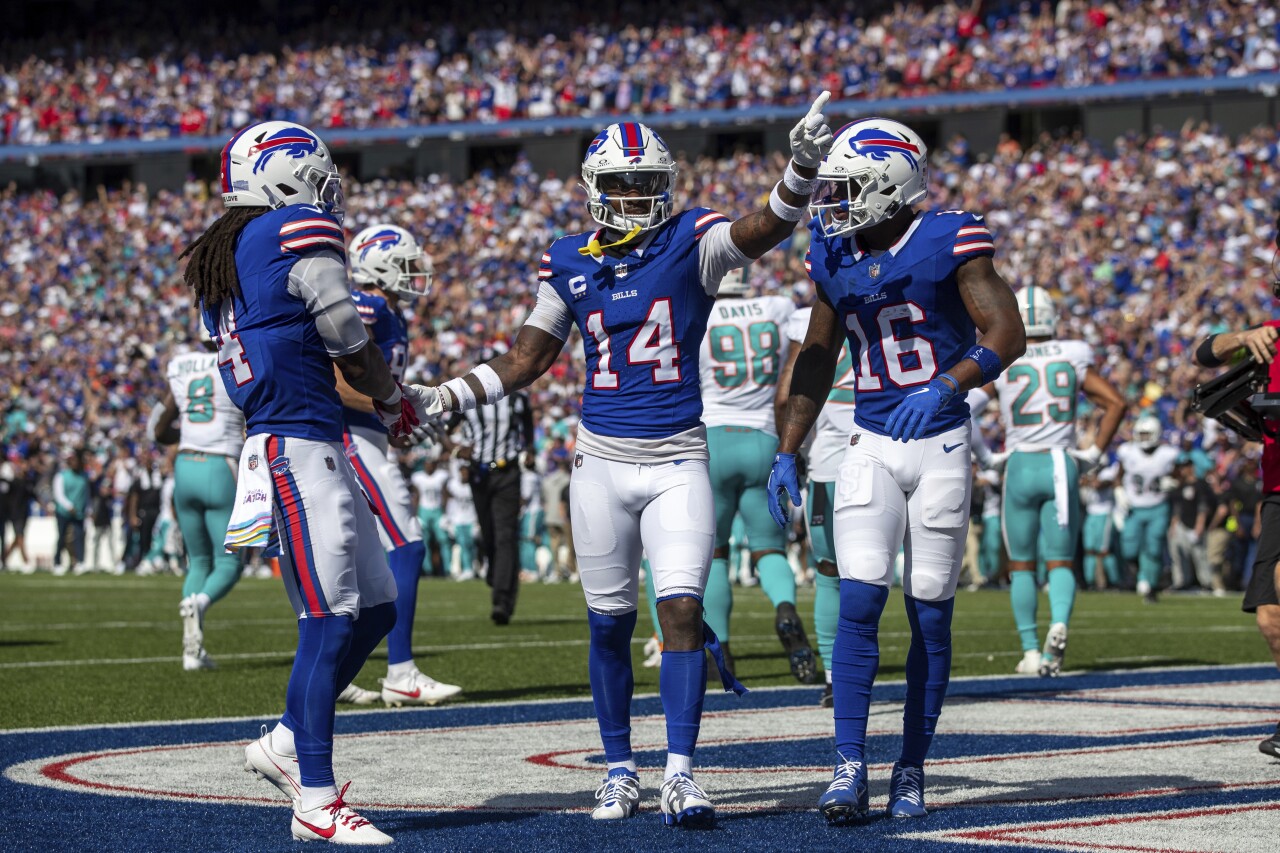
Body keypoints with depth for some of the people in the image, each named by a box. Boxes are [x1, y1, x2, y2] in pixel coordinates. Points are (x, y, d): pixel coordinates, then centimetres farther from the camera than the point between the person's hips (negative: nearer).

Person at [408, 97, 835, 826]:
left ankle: (680, 773, -11)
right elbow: (524, 362, 14)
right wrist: (441, 402, 7)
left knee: (682, 607, -12)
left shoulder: (691, 243, -3)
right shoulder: (571, 265, 6)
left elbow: (767, 228, -21)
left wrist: (802, 169, -39)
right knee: (610, 623, 7)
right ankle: (620, 770, 19)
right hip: (603, 462, 3)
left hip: (679, 462, -2)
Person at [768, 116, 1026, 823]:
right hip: (871, 447, 3)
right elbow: (816, 361, 15)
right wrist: (786, 453, 10)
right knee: (859, 602, -10)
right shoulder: (836, 259, 6)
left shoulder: (948, 243, -9)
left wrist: (944, 387, -31)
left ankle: (911, 772, 11)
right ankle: (849, 769, -11)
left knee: (930, 617, 2)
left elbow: (1008, 335, -17)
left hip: (941, 445, -3)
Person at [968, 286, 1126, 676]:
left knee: (1021, 564, 11)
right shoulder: (1073, 359, 3)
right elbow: (1116, 402, 2)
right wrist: (1095, 451, 9)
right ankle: (1060, 622, -22)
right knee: (1061, 561, 7)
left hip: (1021, 467, -1)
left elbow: (961, 410, -5)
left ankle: (1031, 651, 6)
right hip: (1062, 465, 1)